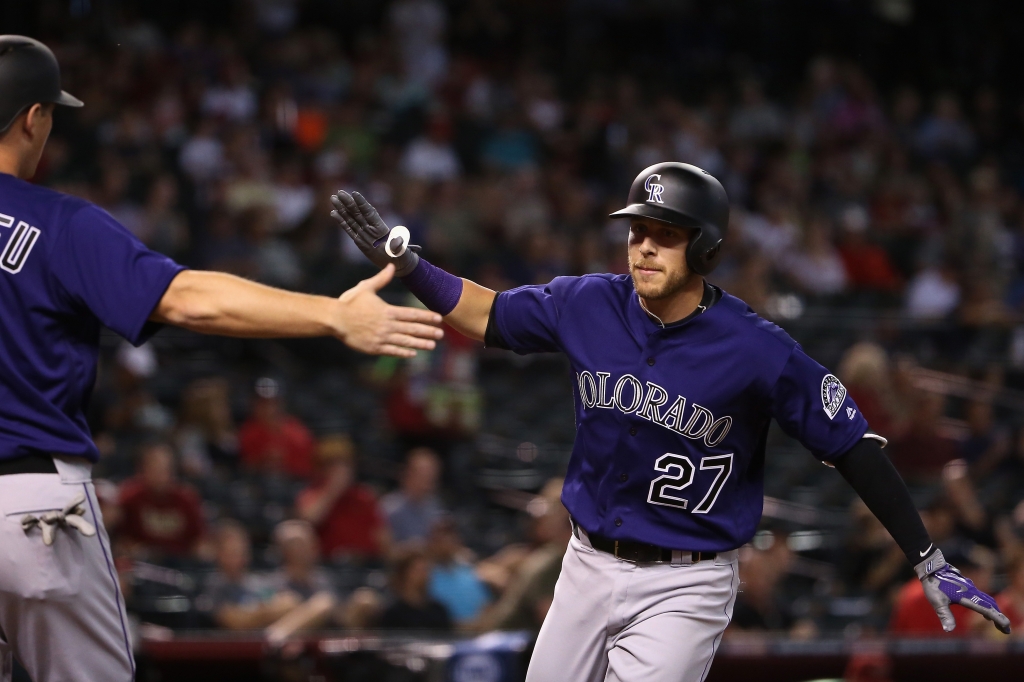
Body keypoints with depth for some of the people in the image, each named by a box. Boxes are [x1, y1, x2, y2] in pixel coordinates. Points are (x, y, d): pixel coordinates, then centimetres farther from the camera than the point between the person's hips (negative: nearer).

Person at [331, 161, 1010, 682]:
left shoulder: (757, 350, -19)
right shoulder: (590, 305, -6)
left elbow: (853, 446, -15)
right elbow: (486, 314, 9)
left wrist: (928, 561, -17)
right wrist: (401, 259, -4)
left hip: (685, 587, -5)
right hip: (589, 565, 5)